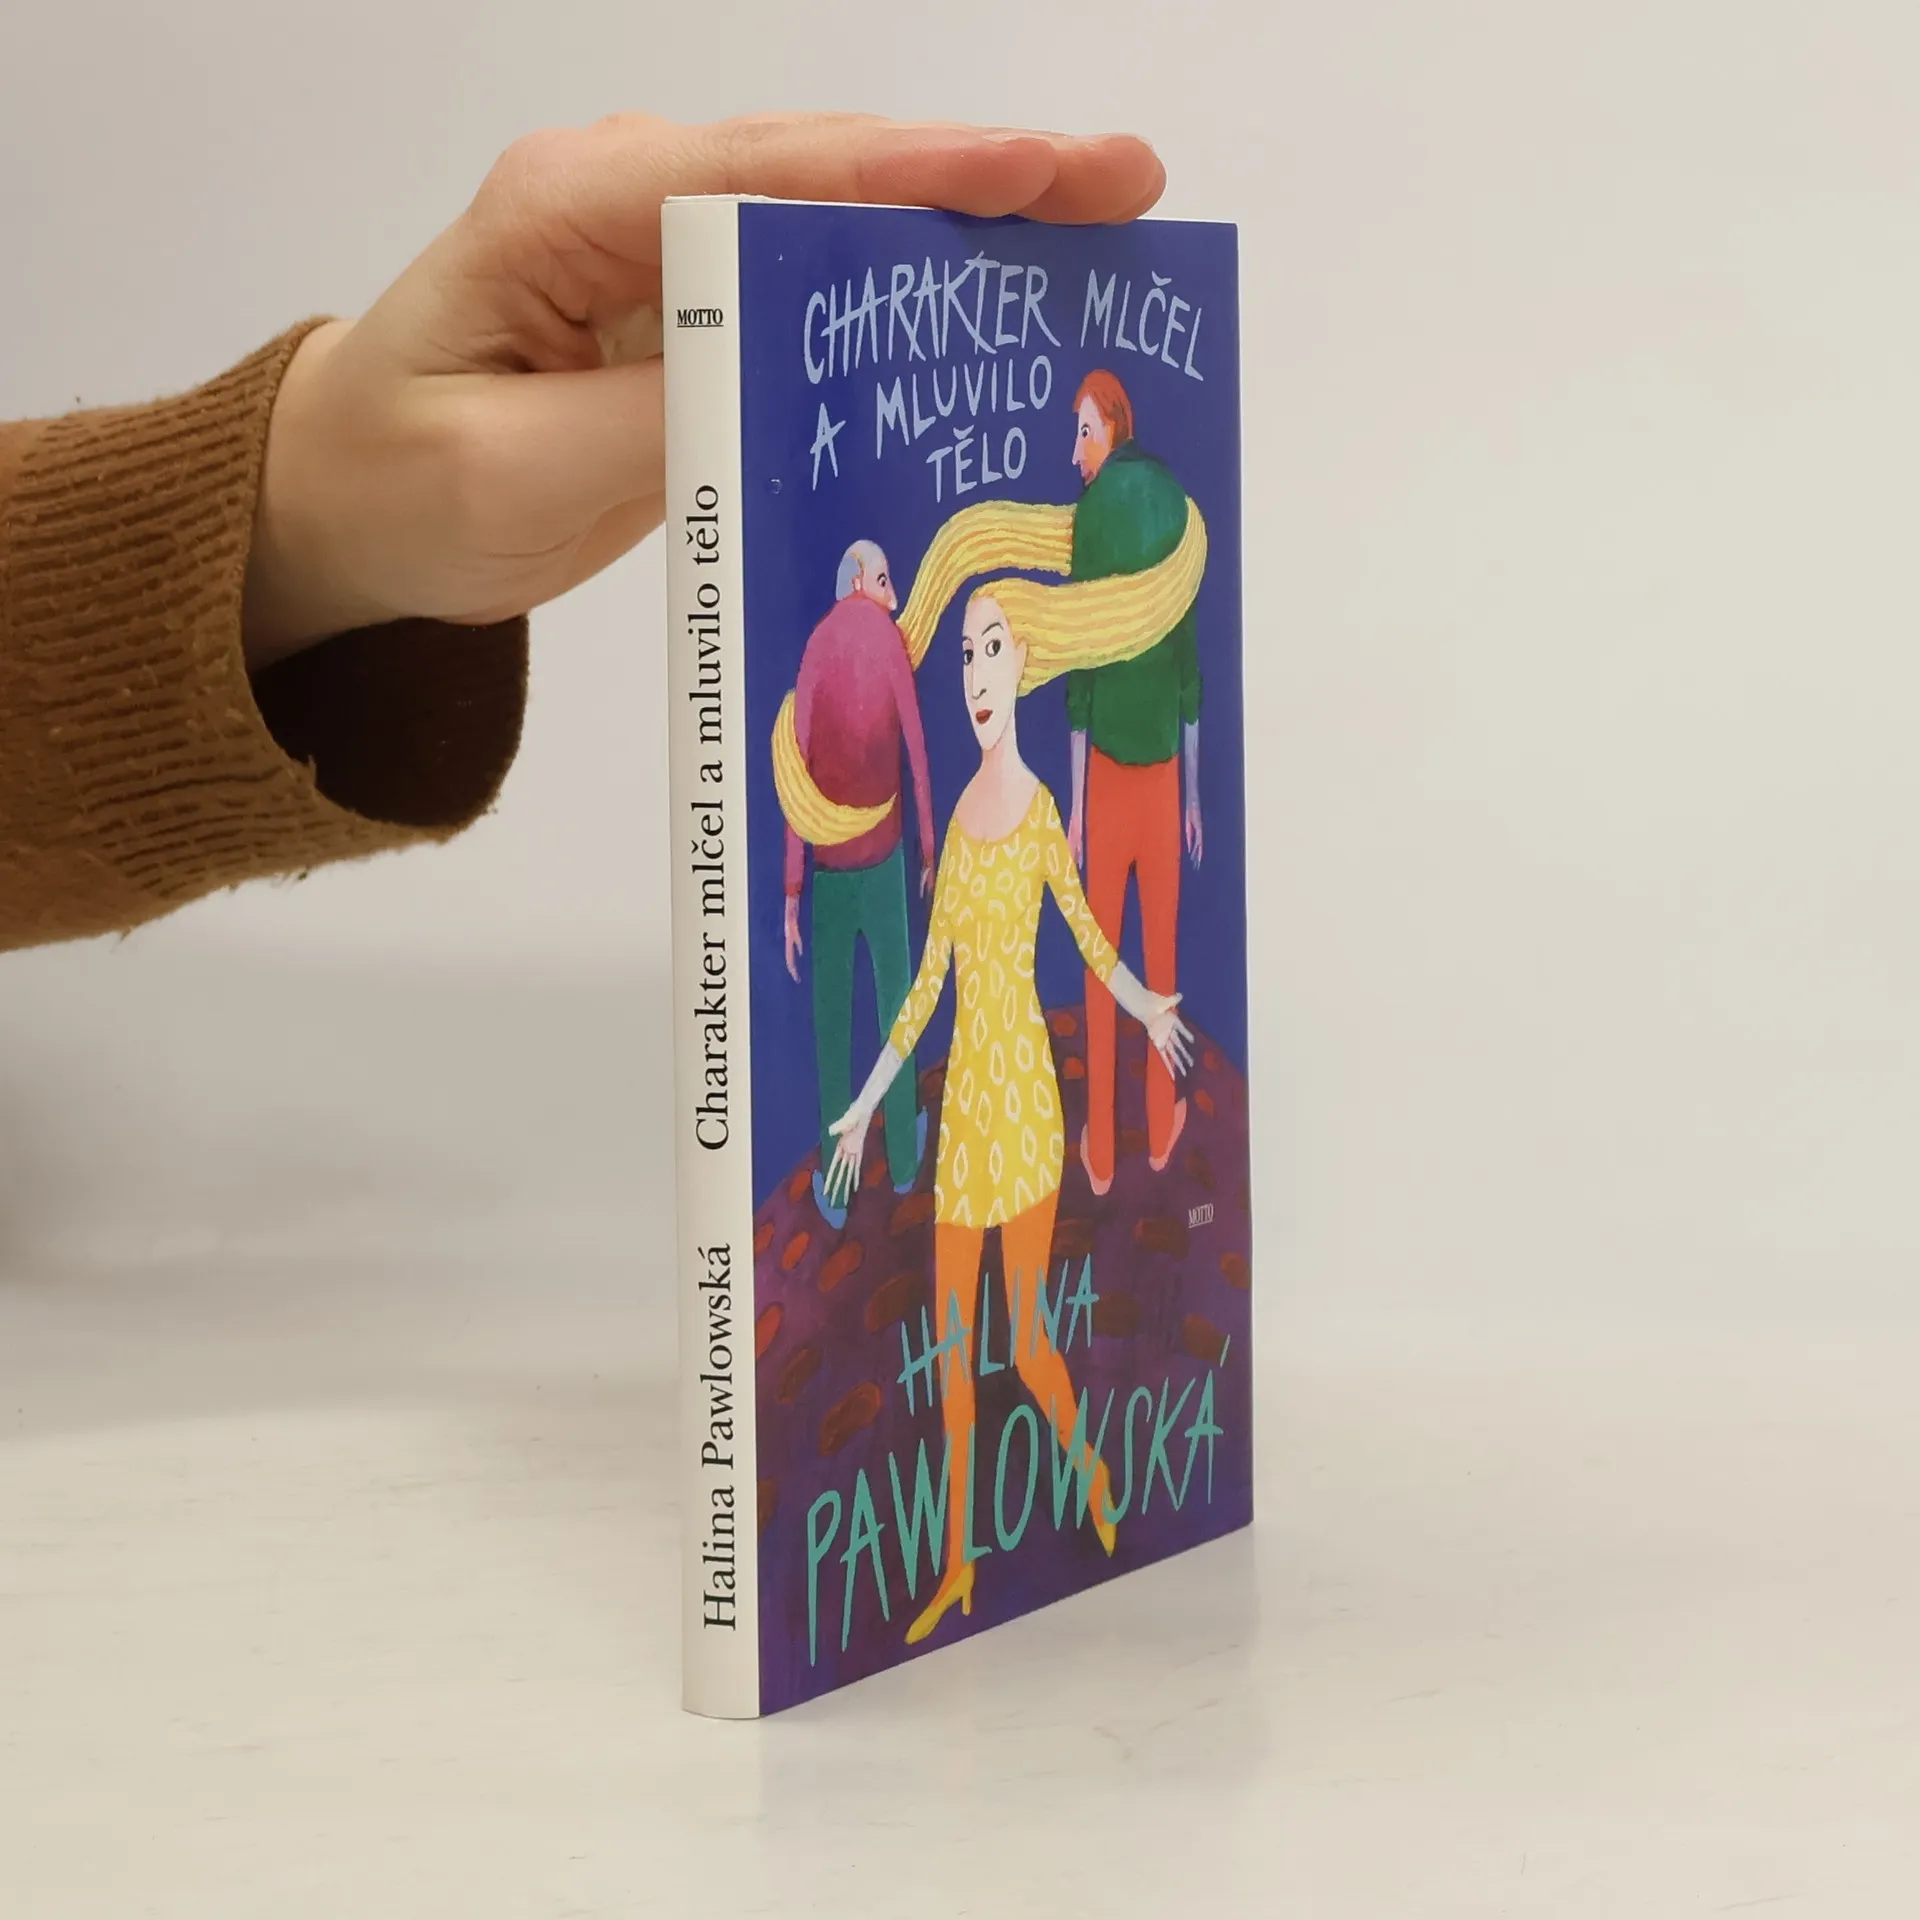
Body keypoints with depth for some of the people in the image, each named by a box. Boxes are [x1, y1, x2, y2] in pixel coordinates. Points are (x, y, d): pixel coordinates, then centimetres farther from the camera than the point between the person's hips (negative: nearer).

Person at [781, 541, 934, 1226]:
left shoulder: (816, 646, -4)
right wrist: (929, 848, 11)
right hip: (884, 855, 0)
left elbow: (798, 771, -6)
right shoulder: (889, 637, -4)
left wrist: (791, 894, -3)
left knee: (832, 1019, 6)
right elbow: (917, 750, -2)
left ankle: (833, 1186, 11)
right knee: (895, 1001, 15)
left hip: (828, 863, 0)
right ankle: (904, 1157, 27)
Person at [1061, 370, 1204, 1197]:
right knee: (1162, 949, 13)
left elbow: (1080, 664, -8)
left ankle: (1100, 1151, 9)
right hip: (1163, 760, 3)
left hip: (1106, 763, -3)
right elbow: (1191, 662, 6)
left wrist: (1075, 800, -3)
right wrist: (1195, 792, 14)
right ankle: (1161, 1127, 23)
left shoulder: (1091, 511, -9)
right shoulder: (1173, 502, 2)